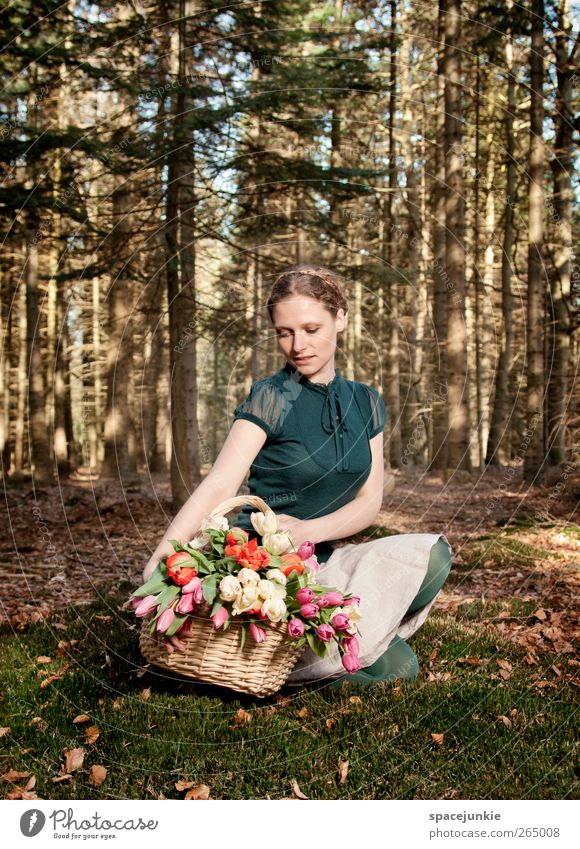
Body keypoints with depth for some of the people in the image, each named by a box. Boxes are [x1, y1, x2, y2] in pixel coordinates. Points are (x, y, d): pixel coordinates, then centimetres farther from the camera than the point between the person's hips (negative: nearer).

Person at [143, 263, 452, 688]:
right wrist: (161, 557, -35)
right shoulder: (271, 398, -9)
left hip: (324, 561, 6)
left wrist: (307, 531, -18)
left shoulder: (365, 404, 7)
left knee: (432, 553, -21)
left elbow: (370, 501, 1)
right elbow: (219, 485, -20)